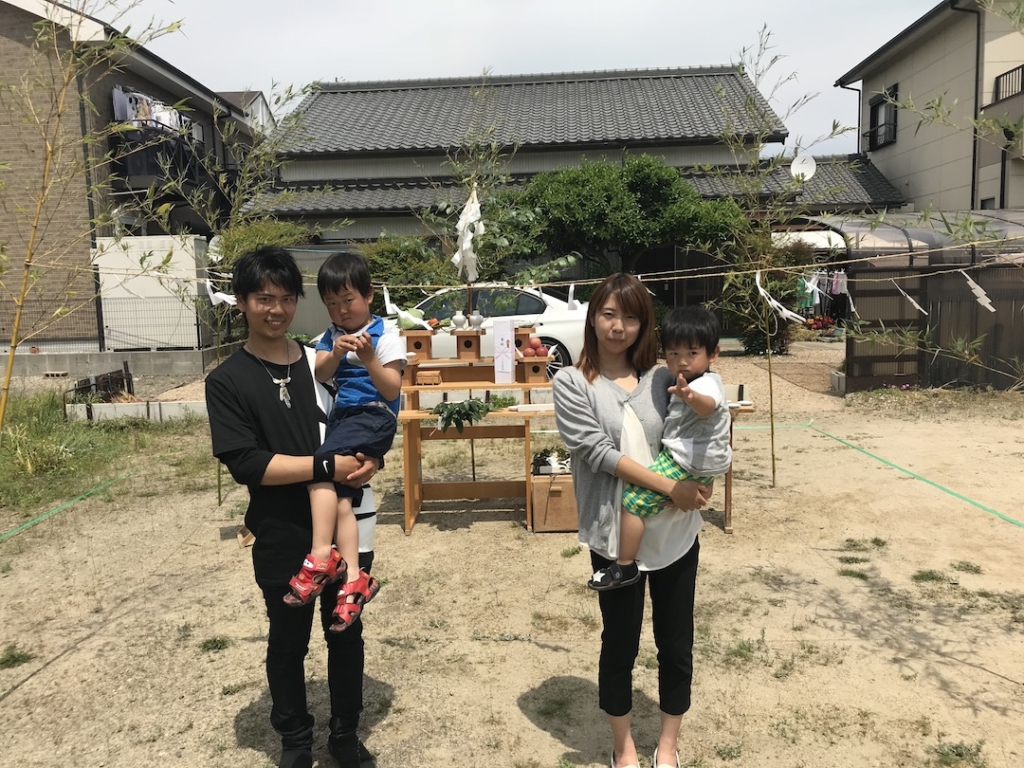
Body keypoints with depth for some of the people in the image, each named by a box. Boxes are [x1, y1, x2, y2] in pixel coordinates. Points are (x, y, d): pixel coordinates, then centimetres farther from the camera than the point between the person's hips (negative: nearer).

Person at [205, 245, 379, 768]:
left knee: (346, 633, 16)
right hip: (282, 536, -2)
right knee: (288, 641, 16)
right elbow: (246, 464, -16)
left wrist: (367, 464, -13)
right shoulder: (227, 381, -7)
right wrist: (327, 466, -21)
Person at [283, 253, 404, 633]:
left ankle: (323, 556, -26)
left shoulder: (385, 338, -1)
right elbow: (320, 375, 0)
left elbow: (392, 391, -6)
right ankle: (353, 578, -11)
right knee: (340, 497, -10)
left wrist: (368, 359, -19)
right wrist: (337, 354, -20)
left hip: (374, 416, -5)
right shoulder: (331, 336, 15)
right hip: (342, 416, 6)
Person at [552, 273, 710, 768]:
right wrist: (669, 487, -20)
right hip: (615, 535, -2)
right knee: (619, 645, 13)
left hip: (675, 531, 3)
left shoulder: (661, 376, 2)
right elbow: (597, 452, -15)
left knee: (676, 644, 14)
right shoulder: (571, 383, -5)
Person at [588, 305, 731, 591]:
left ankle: (625, 567, -7)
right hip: (690, 459, 11)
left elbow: (708, 406, -48)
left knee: (634, 500, -14)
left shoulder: (706, 384, -21)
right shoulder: (690, 383, 12)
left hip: (687, 464, -11)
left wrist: (691, 397, -67)